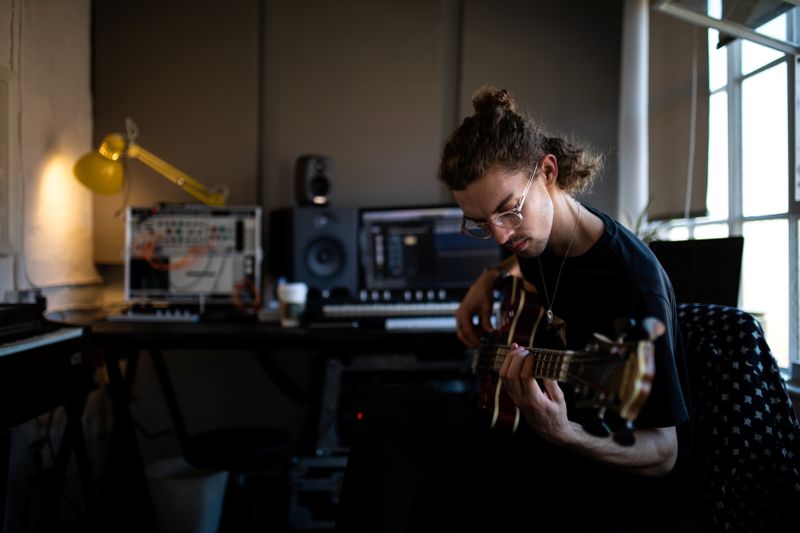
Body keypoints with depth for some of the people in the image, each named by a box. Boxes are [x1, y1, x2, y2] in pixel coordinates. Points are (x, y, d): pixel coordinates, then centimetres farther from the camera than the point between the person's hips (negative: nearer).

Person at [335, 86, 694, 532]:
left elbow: (663, 453, -19)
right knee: (394, 408, -14)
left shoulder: (633, 281, -24)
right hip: (541, 428, 7)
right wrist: (492, 280, 4)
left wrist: (561, 433, -37)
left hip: (614, 476, -7)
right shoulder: (541, 231, -3)